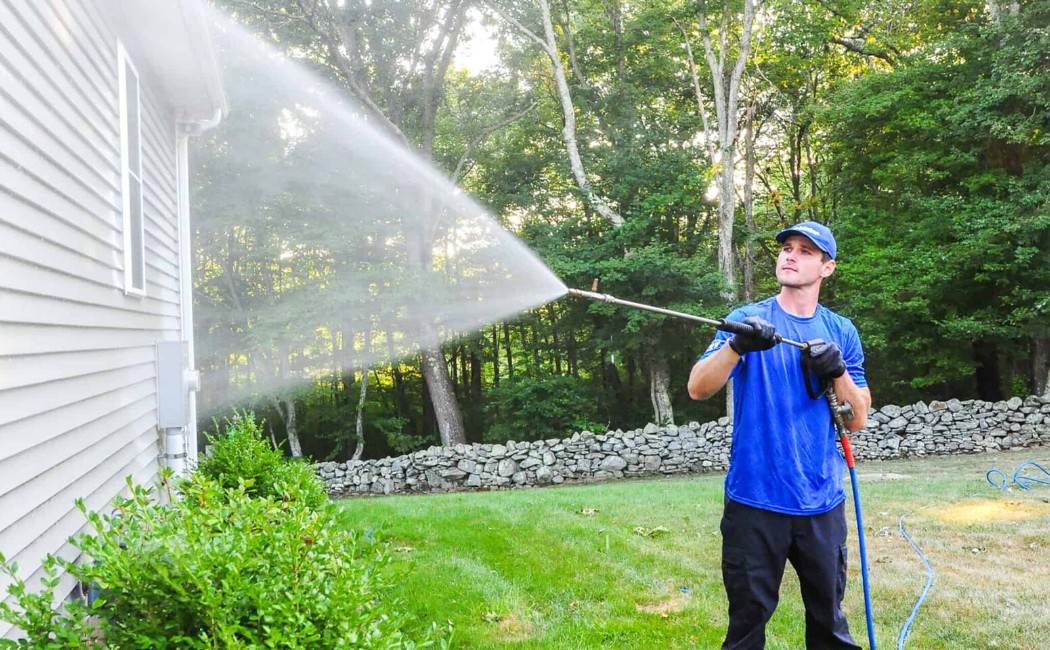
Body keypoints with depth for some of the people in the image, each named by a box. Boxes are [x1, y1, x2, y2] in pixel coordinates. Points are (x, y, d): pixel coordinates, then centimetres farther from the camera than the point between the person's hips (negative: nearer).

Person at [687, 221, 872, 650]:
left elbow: (857, 421, 6)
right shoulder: (747, 321, -2)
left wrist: (838, 372, -12)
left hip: (822, 503, 3)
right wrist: (737, 345, -32)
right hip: (754, 502, -2)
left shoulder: (842, 332, 7)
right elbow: (698, 389, -15)